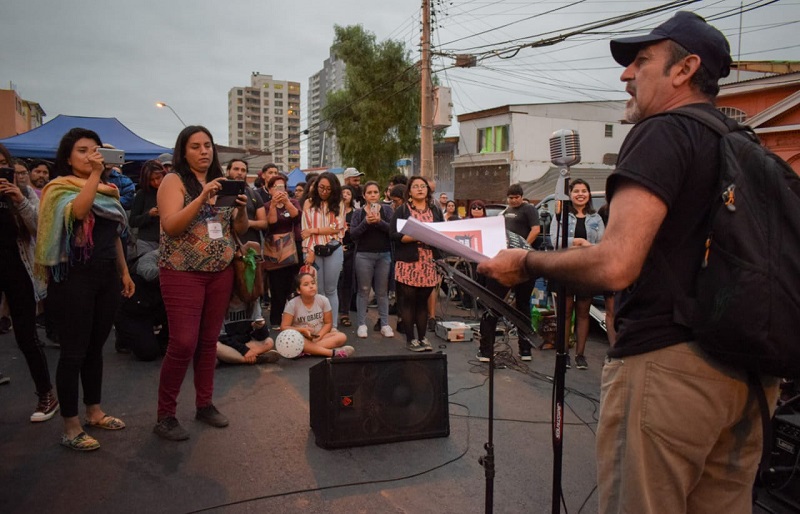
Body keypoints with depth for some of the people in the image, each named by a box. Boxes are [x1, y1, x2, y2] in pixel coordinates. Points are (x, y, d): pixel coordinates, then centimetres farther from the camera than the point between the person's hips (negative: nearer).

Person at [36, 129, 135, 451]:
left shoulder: (109, 190, 13)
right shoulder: (59, 188, -6)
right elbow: (77, 211, -29)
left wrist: (124, 272, 16)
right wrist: (94, 176, -25)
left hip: (106, 277, 6)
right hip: (74, 277, -6)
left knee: (95, 347, 14)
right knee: (73, 352, -2)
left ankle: (94, 411, 26)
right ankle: (70, 427, 8)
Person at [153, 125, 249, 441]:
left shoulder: (221, 182, 12)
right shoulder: (174, 180, -4)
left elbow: (240, 229, 10)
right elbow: (170, 226, -17)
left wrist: (241, 208, -10)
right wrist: (202, 198, -25)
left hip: (220, 272, 5)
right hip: (182, 273, -5)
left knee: (209, 341, 9)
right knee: (184, 342, -9)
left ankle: (205, 404, 22)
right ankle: (165, 415, 5)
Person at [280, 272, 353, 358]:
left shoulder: (323, 300, -7)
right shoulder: (292, 304, -12)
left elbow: (328, 323, 0)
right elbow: (284, 327, -11)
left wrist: (318, 336, -18)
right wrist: (302, 330, -26)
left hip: (320, 335, 3)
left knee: (342, 337, -23)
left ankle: (307, 351, -33)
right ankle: (333, 352, -39)